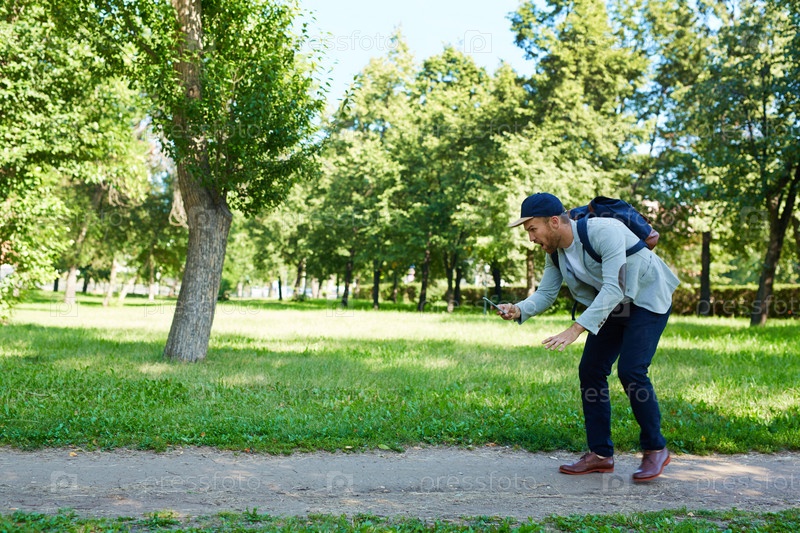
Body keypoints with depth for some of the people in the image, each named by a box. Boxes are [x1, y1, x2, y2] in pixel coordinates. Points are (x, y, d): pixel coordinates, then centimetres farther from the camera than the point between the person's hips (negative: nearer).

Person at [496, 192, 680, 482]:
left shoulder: (603, 231, -31)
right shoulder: (554, 251, -6)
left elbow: (614, 288, -37)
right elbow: (545, 293, -3)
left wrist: (576, 329, -45)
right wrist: (519, 310, -26)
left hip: (647, 299, -8)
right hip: (612, 305, 8)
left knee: (630, 371, -19)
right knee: (590, 370, -1)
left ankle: (655, 449, 1)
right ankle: (600, 454, 8)